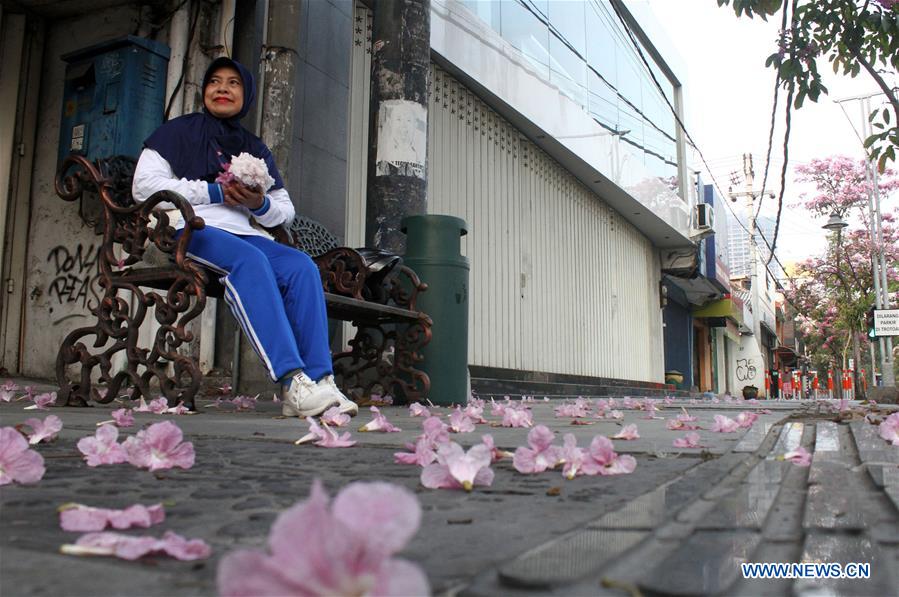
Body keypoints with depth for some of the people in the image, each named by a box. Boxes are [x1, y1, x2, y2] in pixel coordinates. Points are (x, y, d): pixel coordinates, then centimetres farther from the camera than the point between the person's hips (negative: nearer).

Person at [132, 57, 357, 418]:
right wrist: (215, 192, -7)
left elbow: (286, 210, 23)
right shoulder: (179, 131, 15)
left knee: (301, 265, -27)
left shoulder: (255, 148, 26)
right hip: (191, 228, -4)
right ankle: (292, 381, -46)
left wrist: (261, 204, -2)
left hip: (244, 232, 4)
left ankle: (318, 380, -38)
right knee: (250, 260, -36)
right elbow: (144, 186, 1)